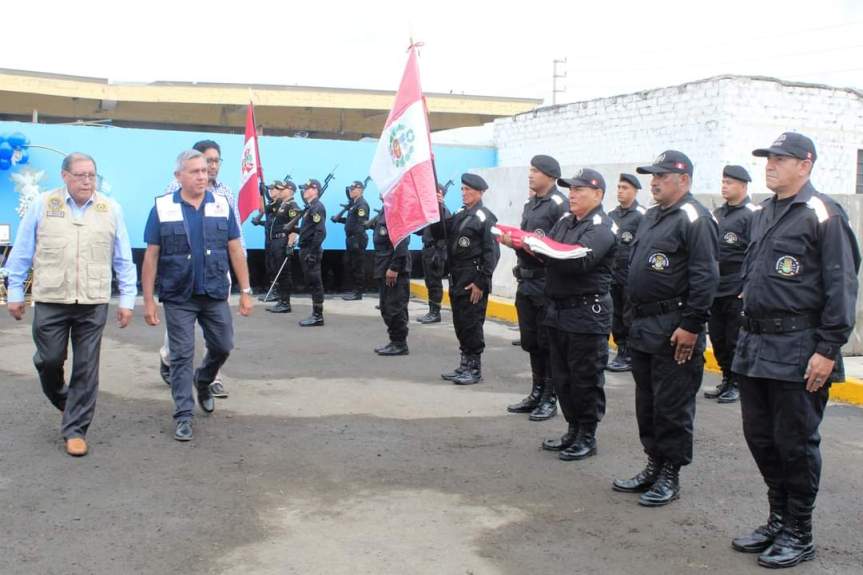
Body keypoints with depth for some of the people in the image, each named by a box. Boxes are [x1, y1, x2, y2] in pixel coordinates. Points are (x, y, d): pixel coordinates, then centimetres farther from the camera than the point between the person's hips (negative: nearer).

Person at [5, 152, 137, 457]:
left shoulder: (111, 209, 4)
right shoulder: (42, 205, 2)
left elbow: (123, 259, 6)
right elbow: (22, 252, 7)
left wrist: (127, 299, 4)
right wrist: (15, 292, 6)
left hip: (93, 304, 0)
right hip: (50, 301, 0)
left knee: (86, 369, 3)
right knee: (49, 360, 8)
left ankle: (75, 430, 14)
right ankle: (63, 401, 39)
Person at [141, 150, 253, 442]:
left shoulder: (222, 205, 2)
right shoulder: (162, 208, -4)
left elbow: (235, 250, 4)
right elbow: (151, 257, -3)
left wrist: (245, 291, 1)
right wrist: (148, 301, -6)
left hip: (215, 294, 3)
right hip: (178, 297, -2)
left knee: (222, 346, 12)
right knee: (182, 356, 3)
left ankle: (203, 382, 42)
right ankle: (184, 415, 13)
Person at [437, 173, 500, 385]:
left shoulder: (485, 217, -10)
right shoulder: (460, 215, 14)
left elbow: (492, 252, -15)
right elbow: (439, 233, 11)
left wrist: (481, 283, -18)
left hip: (473, 281, -8)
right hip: (456, 278, 8)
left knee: (471, 324, -3)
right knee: (460, 323, 13)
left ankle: (475, 368, 7)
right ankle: (465, 365, 23)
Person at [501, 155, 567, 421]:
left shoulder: (559, 204, -12)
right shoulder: (530, 203, 14)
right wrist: (512, 240, 0)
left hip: (546, 284, -8)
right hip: (526, 282, 8)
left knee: (548, 344, 1)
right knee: (530, 342, 15)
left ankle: (550, 399, 11)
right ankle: (537, 393, 26)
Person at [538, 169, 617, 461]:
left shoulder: (602, 227, -11)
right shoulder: (565, 221, 14)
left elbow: (579, 260, -26)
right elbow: (547, 255, 8)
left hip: (588, 313, -8)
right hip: (558, 309, 8)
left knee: (586, 379, 2)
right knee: (562, 377, 15)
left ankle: (587, 437, 13)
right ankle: (573, 430, 27)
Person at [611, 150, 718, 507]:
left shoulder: (694, 219, -12)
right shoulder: (652, 216, 16)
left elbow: (705, 277, -18)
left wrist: (691, 325, -21)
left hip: (674, 329, -9)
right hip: (643, 327, 10)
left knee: (672, 407, 0)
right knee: (647, 404, 15)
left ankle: (670, 477, 10)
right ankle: (653, 467, 27)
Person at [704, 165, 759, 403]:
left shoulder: (753, 215, -7)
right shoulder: (717, 213, 14)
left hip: (738, 293, -7)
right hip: (714, 291, 7)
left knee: (736, 341, 0)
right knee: (718, 340, 12)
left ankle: (738, 385, 12)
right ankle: (726, 381, 24)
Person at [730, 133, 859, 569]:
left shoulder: (823, 215, -10)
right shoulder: (763, 215, 15)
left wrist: (828, 350, -17)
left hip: (798, 352, -8)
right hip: (755, 347, 8)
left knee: (796, 444, 2)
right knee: (760, 437, 14)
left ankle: (799, 535, 17)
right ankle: (778, 520, 29)